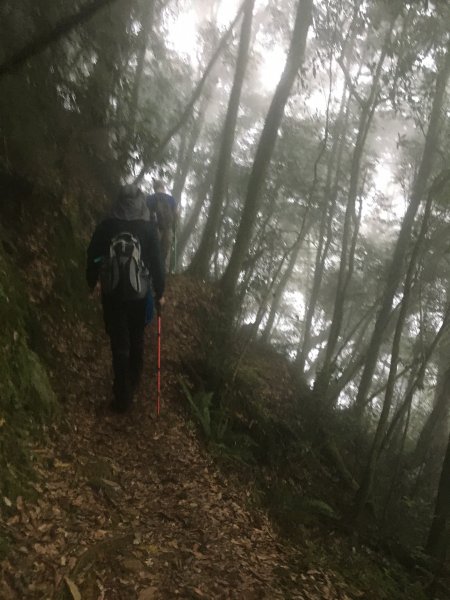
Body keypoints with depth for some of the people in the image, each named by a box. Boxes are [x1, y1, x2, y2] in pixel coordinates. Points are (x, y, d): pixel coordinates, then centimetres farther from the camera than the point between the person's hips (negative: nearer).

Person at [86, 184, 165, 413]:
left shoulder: (105, 226, -8)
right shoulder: (148, 229, -11)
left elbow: (92, 257, 0)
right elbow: (156, 263, -8)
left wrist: (92, 283, 17)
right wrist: (159, 292, 5)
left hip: (112, 293, 0)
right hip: (139, 293, 0)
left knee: (119, 344, 6)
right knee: (136, 339, 22)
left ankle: (123, 396, 10)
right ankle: (133, 383, 39)